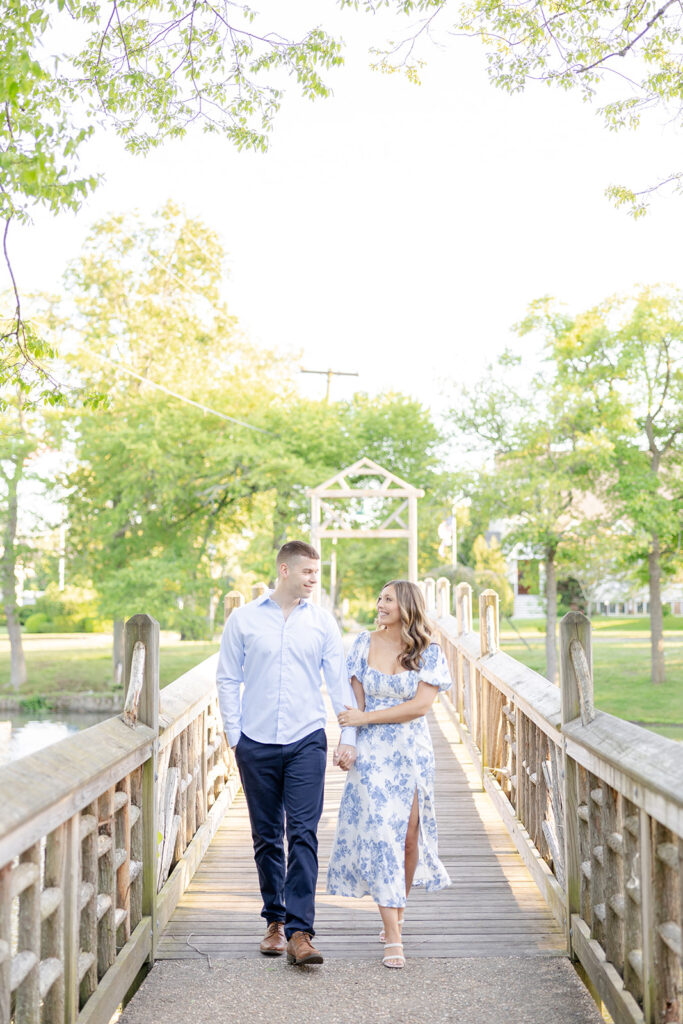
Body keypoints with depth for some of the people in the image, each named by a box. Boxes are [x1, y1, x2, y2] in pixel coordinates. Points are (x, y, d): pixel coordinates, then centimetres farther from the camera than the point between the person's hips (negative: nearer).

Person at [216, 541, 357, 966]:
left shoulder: (323, 622, 5)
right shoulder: (244, 619, 3)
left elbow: (340, 681, 5)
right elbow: (228, 680, 6)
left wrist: (349, 737, -2)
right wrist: (235, 735, 0)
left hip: (306, 741, 0)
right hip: (257, 744, 1)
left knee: (303, 834, -9)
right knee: (267, 837, 9)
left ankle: (299, 932, -9)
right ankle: (275, 920, 24)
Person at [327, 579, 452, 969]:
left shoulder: (429, 653, -2)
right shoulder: (364, 644, 3)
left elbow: (421, 705, -12)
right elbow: (357, 699, 5)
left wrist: (366, 718, -14)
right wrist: (350, 742, -3)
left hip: (413, 753, 0)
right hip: (371, 753, 0)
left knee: (409, 835, 5)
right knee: (379, 835, -6)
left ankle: (398, 913, 30)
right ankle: (393, 937, -3)